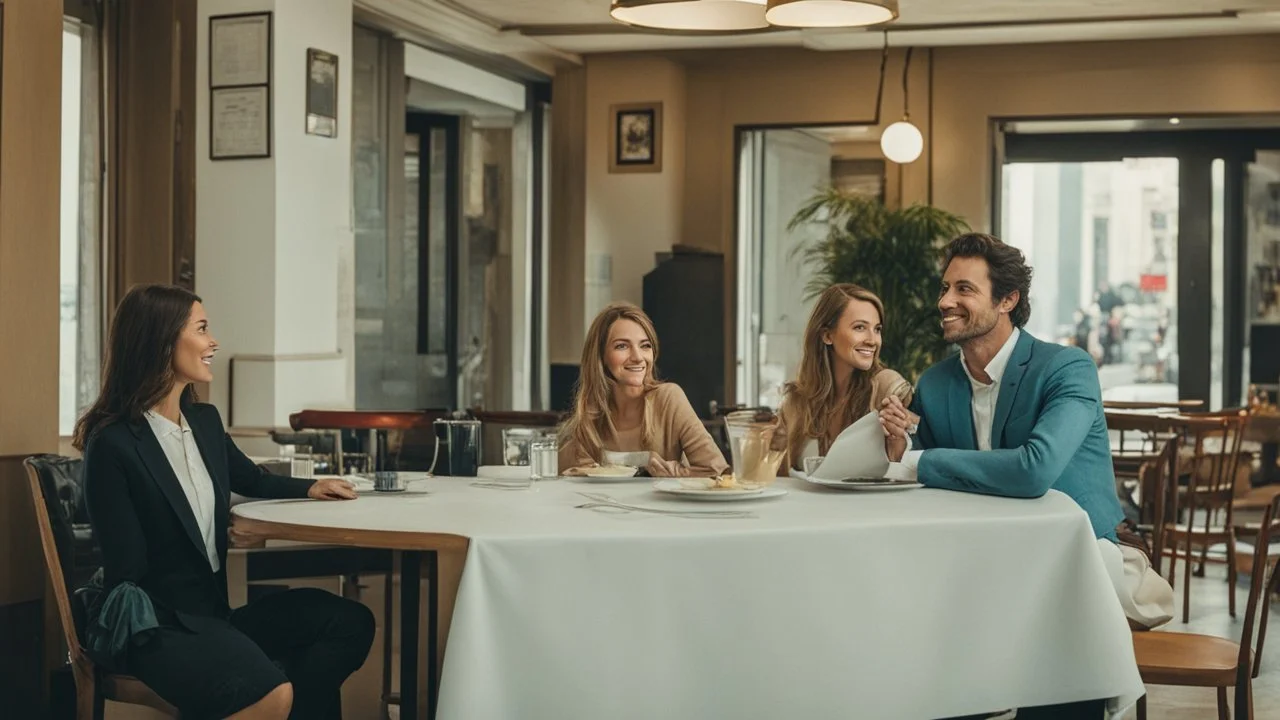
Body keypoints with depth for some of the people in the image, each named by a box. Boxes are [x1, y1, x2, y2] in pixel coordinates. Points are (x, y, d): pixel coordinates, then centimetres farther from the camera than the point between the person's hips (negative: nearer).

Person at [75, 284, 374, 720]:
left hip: (213, 607, 8)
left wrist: (310, 488, 11)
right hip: (156, 625, -8)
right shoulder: (113, 444, -15)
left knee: (350, 623, -5)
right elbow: (127, 571, -15)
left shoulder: (205, 421, 9)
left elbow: (254, 481, 28)